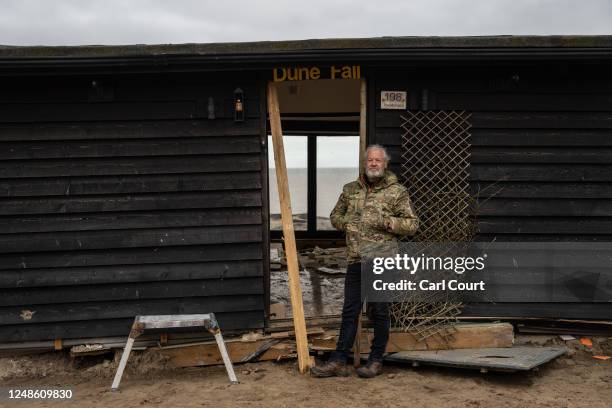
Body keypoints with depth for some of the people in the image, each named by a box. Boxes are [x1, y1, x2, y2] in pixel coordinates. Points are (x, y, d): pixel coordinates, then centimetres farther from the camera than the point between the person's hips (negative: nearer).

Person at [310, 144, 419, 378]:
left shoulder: (397, 192, 0)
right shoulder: (350, 189, 13)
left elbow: (412, 224, -2)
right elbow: (335, 215, 23)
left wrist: (385, 221, -15)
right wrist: (345, 222, 1)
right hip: (355, 260, 4)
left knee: (379, 312, 5)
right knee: (349, 311, 7)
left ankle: (376, 361, 18)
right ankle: (339, 362, 12)